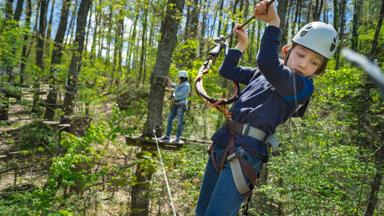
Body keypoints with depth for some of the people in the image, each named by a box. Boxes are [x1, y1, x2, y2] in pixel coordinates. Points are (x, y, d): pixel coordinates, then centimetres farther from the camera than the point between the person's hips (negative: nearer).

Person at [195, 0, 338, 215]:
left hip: (246, 153, -8)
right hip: (222, 142, 8)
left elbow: (267, 62, -27)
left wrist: (274, 22, -21)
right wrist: (242, 44, 27)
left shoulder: (303, 86, -8)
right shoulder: (262, 73, 15)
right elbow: (227, 71, 26)